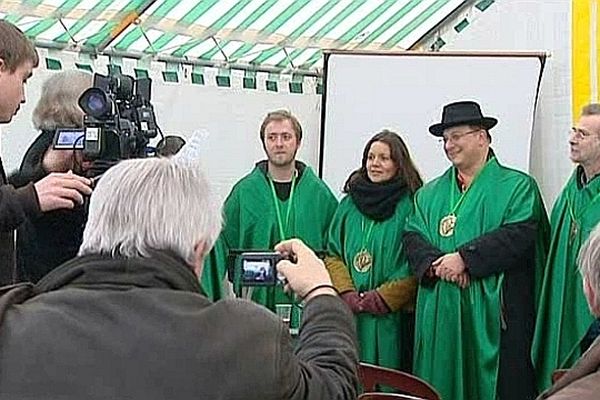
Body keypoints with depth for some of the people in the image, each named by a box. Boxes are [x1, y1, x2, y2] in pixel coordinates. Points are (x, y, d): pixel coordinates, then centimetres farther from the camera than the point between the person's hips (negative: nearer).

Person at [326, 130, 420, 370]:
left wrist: (381, 299, -12)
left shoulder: (411, 204, -3)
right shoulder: (349, 204, 11)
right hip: (350, 316, 4)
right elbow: (333, 255, 9)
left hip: (392, 318, -4)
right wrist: (348, 294, -6)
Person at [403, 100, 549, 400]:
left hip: (494, 314, -4)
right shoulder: (430, 194, 17)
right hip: (440, 316, 4)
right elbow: (412, 237, 7)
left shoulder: (517, 186, 2)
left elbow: (519, 235, -13)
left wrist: (464, 258, -17)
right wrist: (435, 263, -14)